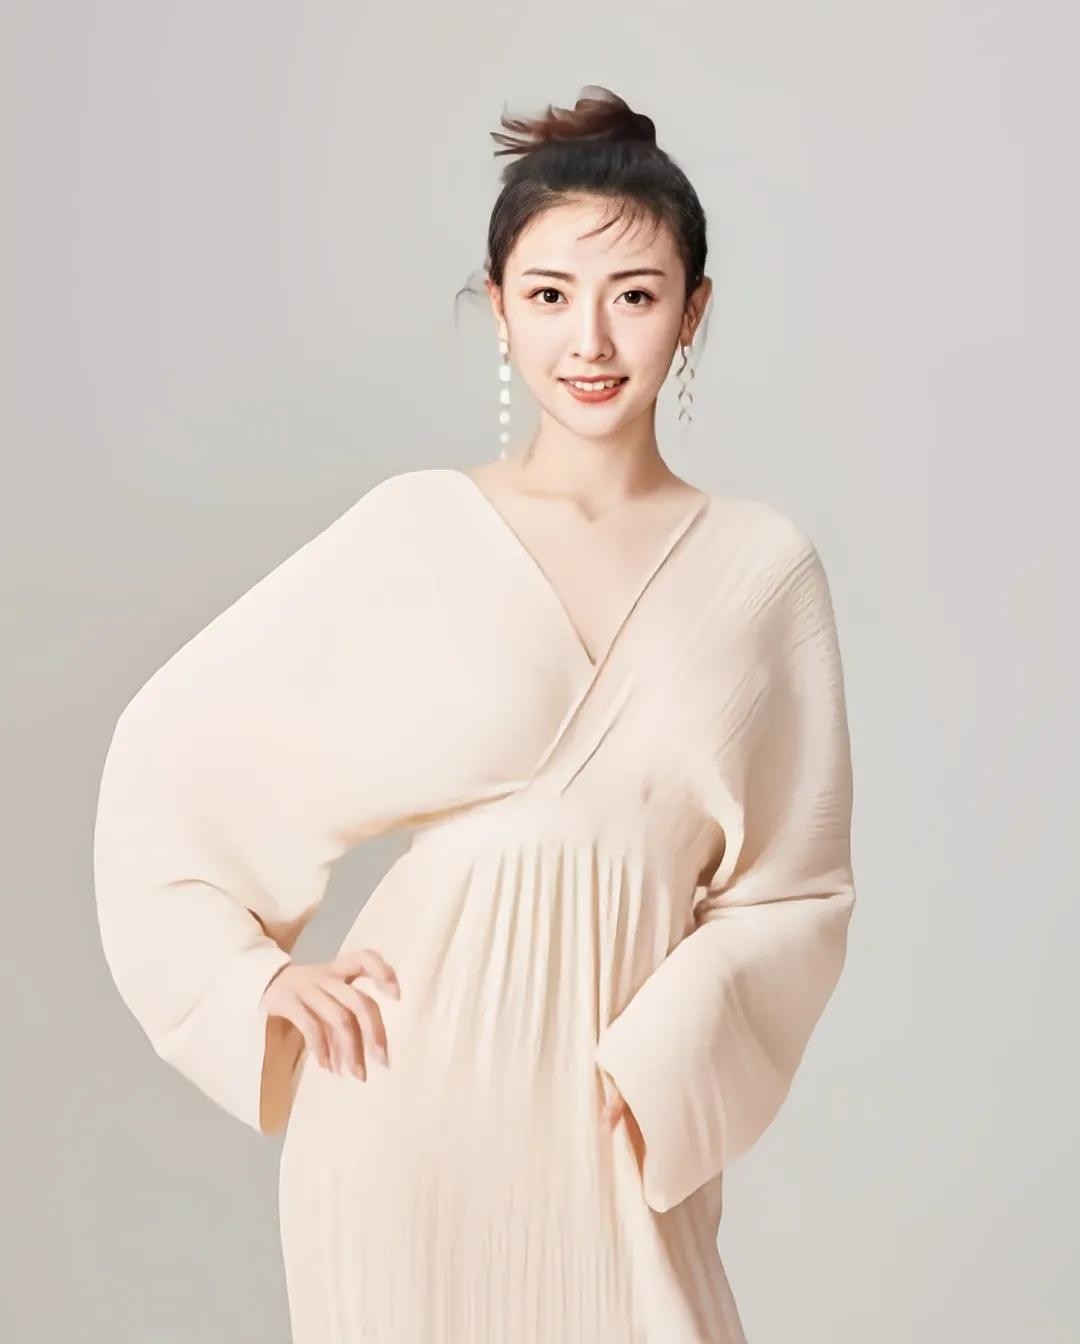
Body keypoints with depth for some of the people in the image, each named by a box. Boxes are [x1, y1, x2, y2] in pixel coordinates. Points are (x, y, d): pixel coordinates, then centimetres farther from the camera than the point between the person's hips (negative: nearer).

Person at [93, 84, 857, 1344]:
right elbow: (169, 741, 1)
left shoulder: (764, 564, -2)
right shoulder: (414, 530, -5)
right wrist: (252, 973, -5)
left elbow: (797, 887, 1)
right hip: (416, 1085, -1)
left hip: (621, 1118, 1)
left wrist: (659, 1059, -11)